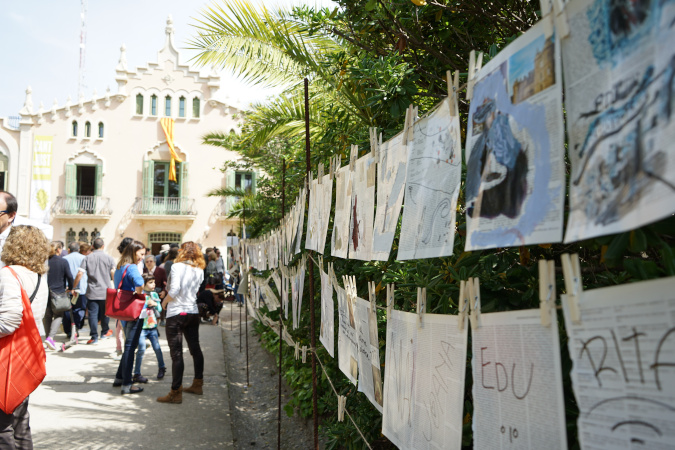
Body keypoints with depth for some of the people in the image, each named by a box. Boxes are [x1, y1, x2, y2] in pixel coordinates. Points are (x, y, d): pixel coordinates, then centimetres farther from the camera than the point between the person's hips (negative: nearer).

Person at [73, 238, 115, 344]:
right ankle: (105, 332, 31)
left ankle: (94, 337, 1)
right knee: (104, 313, 16)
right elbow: (114, 274, -5)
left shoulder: (87, 258, 0)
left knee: (93, 314, 1)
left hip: (92, 292, 0)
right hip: (105, 291, 1)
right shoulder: (109, 258, -1)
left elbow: (80, 274, -5)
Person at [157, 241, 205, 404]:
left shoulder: (177, 266, -10)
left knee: (176, 353, -3)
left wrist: (164, 301, -4)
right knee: (195, 348, 17)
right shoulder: (199, 270, 7)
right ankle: (197, 384, 29)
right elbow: (196, 291, 5)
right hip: (193, 313, 6)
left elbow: (174, 290, -19)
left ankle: (176, 392, 1)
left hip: (176, 313, -6)